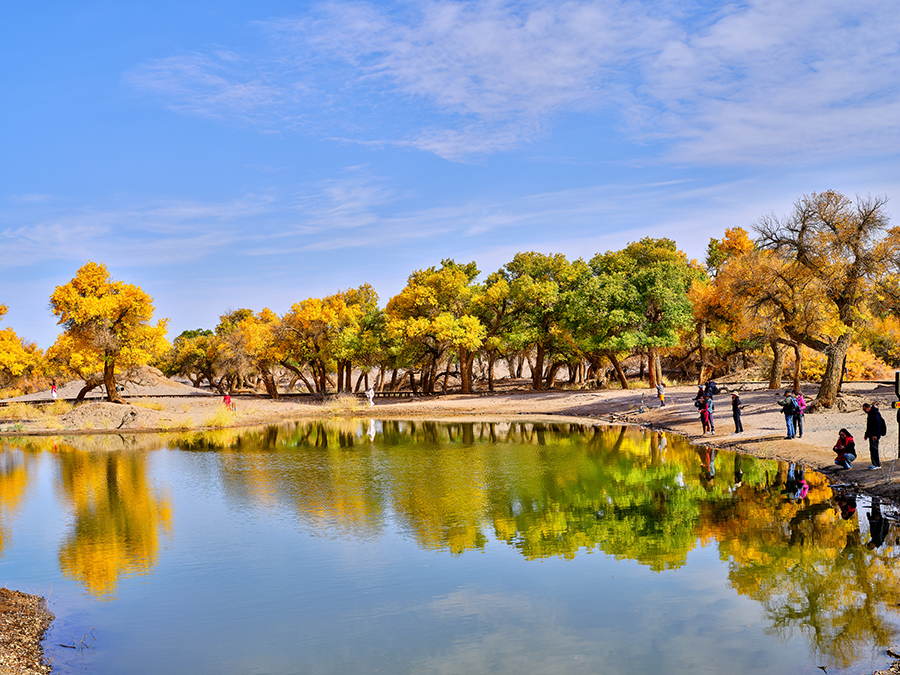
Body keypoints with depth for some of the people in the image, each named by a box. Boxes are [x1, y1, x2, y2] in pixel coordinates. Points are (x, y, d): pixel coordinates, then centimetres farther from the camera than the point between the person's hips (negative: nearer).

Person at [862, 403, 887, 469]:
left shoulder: (875, 413, -13)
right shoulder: (869, 414, 18)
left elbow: (877, 424, -19)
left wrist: (875, 435, -23)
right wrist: (866, 435, 24)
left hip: (875, 435, -10)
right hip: (871, 435, 10)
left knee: (874, 449, -11)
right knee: (872, 449, 10)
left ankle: (877, 465, -9)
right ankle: (874, 464, 15)